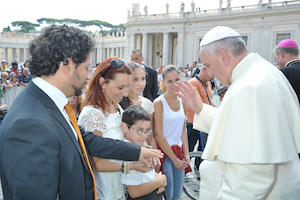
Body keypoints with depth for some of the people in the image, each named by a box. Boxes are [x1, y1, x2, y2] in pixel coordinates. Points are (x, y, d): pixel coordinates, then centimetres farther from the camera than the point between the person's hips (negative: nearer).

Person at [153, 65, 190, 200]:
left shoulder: (181, 101, 8)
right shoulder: (159, 102, -12)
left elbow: (183, 130, 12)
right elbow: (158, 135, -14)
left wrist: (186, 154, 3)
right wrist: (174, 159, -11)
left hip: (179, 151, 6)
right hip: (164, 152, -6)